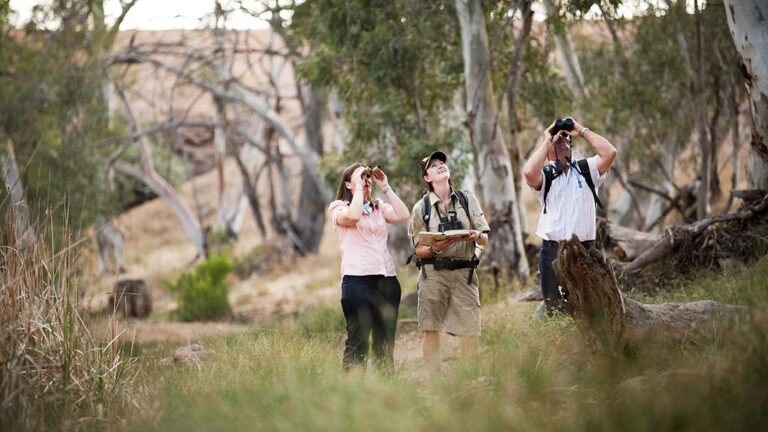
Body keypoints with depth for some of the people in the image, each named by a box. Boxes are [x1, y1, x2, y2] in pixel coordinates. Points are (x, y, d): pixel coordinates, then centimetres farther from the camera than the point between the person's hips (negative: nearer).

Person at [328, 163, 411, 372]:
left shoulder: (379, 207, 20)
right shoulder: (339, 208, 5)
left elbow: (402, 215, 2)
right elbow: (353, 216, -18)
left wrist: (385, 188, 5)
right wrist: (358, 188, -7)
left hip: (387, 278, 5)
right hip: (357, 278, -5)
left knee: (385, 341, 5)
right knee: (358, 340, -8)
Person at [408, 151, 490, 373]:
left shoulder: (467, 199, 9)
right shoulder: (421, 207, 5)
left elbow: (484, 239, 8)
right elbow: (418, 249, 6)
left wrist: (477, 236, -15)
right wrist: (435, 249, -15)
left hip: (464, 271, 1)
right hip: (433, 273, -1)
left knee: (470, 330, -5)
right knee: (431, 329, -4)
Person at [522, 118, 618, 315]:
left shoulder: (586, 169, 11)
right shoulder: (545, 175, 6)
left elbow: (610, 152, -6)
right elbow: (529, 172, -18)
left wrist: (582, 131, 0)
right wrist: (547, 140, -6)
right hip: (552, 251, -1)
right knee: (554, 308, -1)